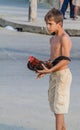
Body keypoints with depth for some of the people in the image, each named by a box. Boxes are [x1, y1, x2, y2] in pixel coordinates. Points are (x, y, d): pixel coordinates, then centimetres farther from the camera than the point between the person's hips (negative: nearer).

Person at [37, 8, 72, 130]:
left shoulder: (64, 38, -15)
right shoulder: (53, 39, 14)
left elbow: (66, 59, -22)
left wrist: (50, 70, -25)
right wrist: (43, 67, 3)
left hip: (63, 74, -9)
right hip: (54, 75, 9)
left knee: (59, 106, -7)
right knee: (53, 103, 14)